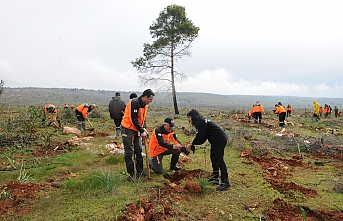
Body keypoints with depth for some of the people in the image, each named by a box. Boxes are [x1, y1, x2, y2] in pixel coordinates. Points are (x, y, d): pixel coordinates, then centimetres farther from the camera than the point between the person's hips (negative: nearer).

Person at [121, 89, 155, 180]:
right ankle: (131, 175, 3)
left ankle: (140, 172, 25)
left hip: (136, 130, 9)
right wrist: (142, 131, -19)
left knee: (138, 151, 14)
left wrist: (144, 128, 1)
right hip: (128, 129, -9)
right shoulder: (134, 102, -22)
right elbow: (134, 119, -25)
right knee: (129, 153, -3)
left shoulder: (144, 105, 6)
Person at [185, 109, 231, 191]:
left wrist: (191, 144, -3)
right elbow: (202, 138, 18)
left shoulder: (200, 123, -13)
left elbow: (200, 137, -16)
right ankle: (215, 178, 26)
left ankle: (225, 182, -8)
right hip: (218, 140, 11)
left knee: (219, 159, -11)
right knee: (213, 157, 17)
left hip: (219, 140, -11)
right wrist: (192, 143, 10)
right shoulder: (202, 122, 19)